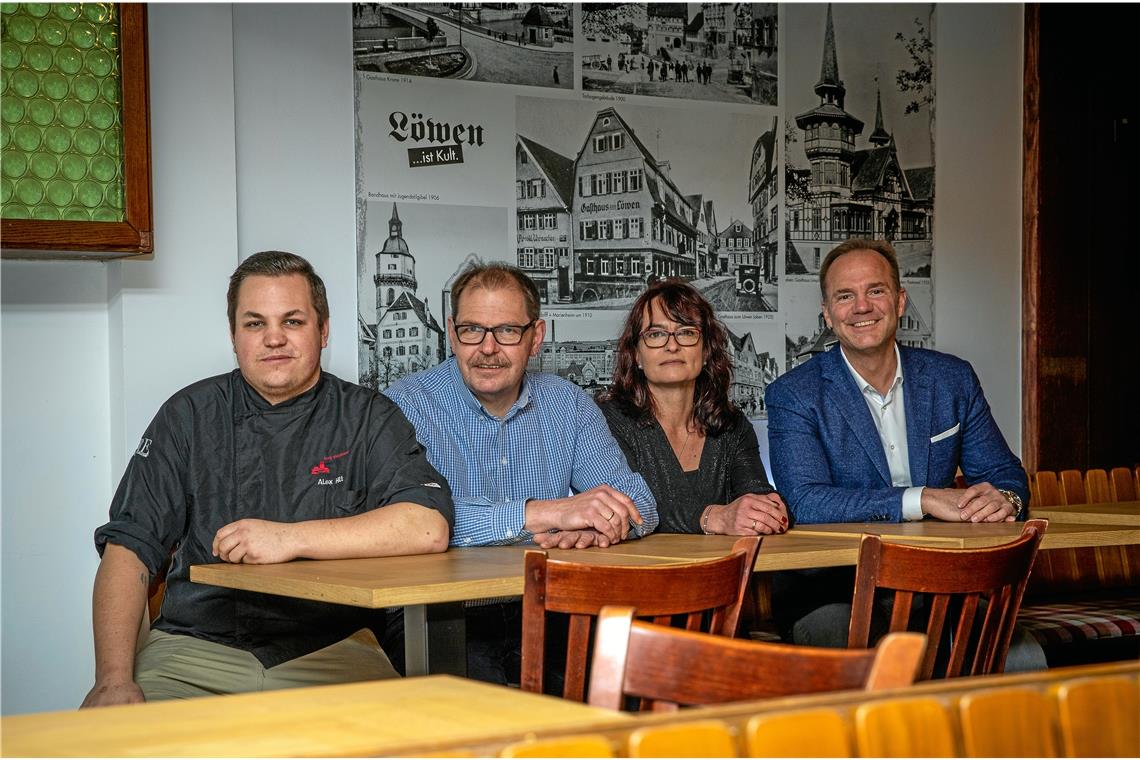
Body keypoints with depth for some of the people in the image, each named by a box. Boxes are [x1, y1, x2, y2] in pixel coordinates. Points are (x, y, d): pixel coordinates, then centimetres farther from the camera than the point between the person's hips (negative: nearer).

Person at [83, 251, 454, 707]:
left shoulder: (366, 418, 8)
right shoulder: (191, 415, 11)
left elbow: (429, 528, -8)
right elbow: (129, 545, 5)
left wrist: (291, 539, -16)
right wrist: (114, 678, -10)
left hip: (330, 651, 0)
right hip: (194, 649, 1)